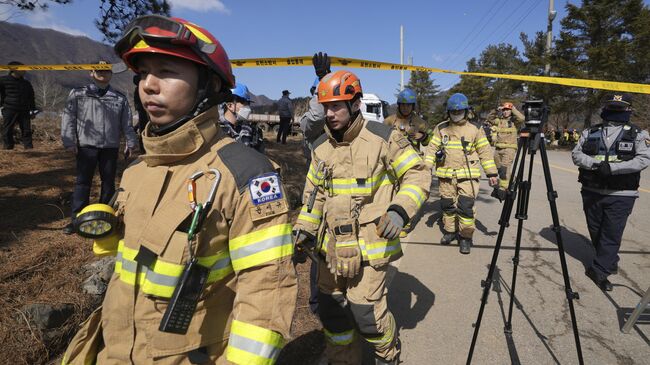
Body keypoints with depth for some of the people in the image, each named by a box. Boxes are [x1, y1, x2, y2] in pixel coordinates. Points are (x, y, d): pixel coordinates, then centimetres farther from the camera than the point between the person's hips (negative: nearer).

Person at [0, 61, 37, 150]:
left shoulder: (26, 83, 14)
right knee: (7, 131, 0)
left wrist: (33, 110, 14)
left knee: (26, 130, 2)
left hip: (24, 111, 3)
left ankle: (29, 147, 5)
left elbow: (31, 98, 18)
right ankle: (7, 148, 6)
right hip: (9, 111, -3)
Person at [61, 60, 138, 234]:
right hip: (86, 145, -1)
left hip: (111, 147, 2)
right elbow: (68, 119, 3)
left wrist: (131, 143, 6)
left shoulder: (120, 98, 11)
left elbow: (126, 123, 11)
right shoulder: (78, 94, 6)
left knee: (108, 182, 8)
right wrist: (69, 142, -5)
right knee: (82, 182, 0)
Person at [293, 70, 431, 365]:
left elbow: (418, 175, -5)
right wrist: (304, 230, 8)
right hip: (332, 247, 6)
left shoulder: (383, 139, -10)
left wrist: (400, 211, -20)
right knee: (331, 313, 13)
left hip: (369, 246, -5)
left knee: (366, 314, -3)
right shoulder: (321, 147, 6)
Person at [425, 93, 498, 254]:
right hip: (445, 176, 3)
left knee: (466, 207, -7)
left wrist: (491, 173, 2)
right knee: (447, 205, 12)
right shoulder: (441, 128, 7)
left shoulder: (475, 129, 4)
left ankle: (465, 237, 7)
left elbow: (485, 152, 5)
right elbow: (432, 148, 5)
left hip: (468, 176, -2)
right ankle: (449, 231, 30)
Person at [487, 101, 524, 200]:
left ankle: (502, 189, -18)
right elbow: (489, 118, 17)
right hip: (498, 148, 5)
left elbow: (521, 118, -18)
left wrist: (513, 109, -7)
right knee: (499, 169, 14)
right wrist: (496, 110, 3)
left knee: (505, 168, -17)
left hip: (509, 148, -5)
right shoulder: (499, 120, 13)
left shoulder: (514, 121, 1)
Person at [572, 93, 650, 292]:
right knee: (595, 231, 13)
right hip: (592, 191, 3)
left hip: (621, 195, -3)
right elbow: (576, 154, 1)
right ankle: (610, 262, 34)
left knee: (612, 234, -3)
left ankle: (599, 270, 7)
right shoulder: (590, 132, 8)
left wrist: (612, 167, -23)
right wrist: (595, 164, -17)